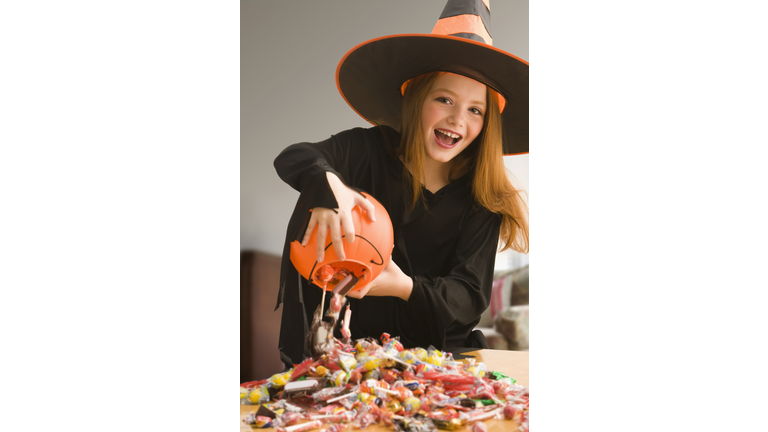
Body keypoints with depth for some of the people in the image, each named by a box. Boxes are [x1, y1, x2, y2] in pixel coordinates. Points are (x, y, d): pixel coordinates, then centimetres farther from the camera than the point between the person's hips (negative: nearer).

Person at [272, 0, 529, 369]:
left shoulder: (483, 200, 0)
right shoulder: (370, 151, -6)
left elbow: (470, 297, -7)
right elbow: (294, 157, -22)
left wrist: (407, 288, -26)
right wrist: (328, 182, -45)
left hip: (439, 350, -1)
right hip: (351, 344, 1)